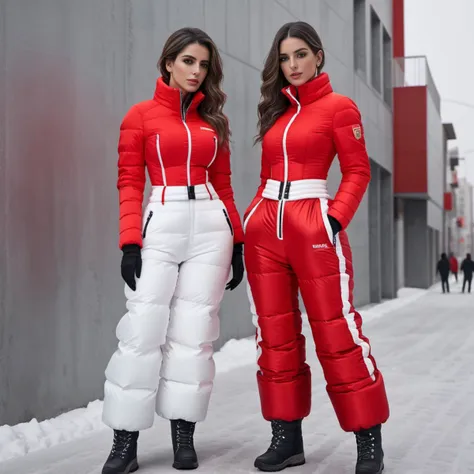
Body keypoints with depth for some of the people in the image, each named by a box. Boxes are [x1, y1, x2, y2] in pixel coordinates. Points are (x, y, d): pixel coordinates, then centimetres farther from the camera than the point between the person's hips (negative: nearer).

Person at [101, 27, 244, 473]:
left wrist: (237, 241, 10)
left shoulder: (212, 120, 15)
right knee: (143, 330, -9)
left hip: (211, 225, 3)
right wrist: (130, 243, -10)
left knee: (193, 332, 2)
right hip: (161, 225, -3)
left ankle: (183, 436, 9)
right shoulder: (141, 115, 5)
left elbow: (223, 184, 16)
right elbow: (129, 183, 0)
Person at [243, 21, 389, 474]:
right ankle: (286, 436, 13)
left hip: (312, 225, -6)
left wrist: (335, 220, -14)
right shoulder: (275, 110, 16)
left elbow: (358, 171, -2)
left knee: (335, 330, -5)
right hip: (265, 227, 6)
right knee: (274, 333, 5)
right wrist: (249, 221, 9)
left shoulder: (338, 107, 0)